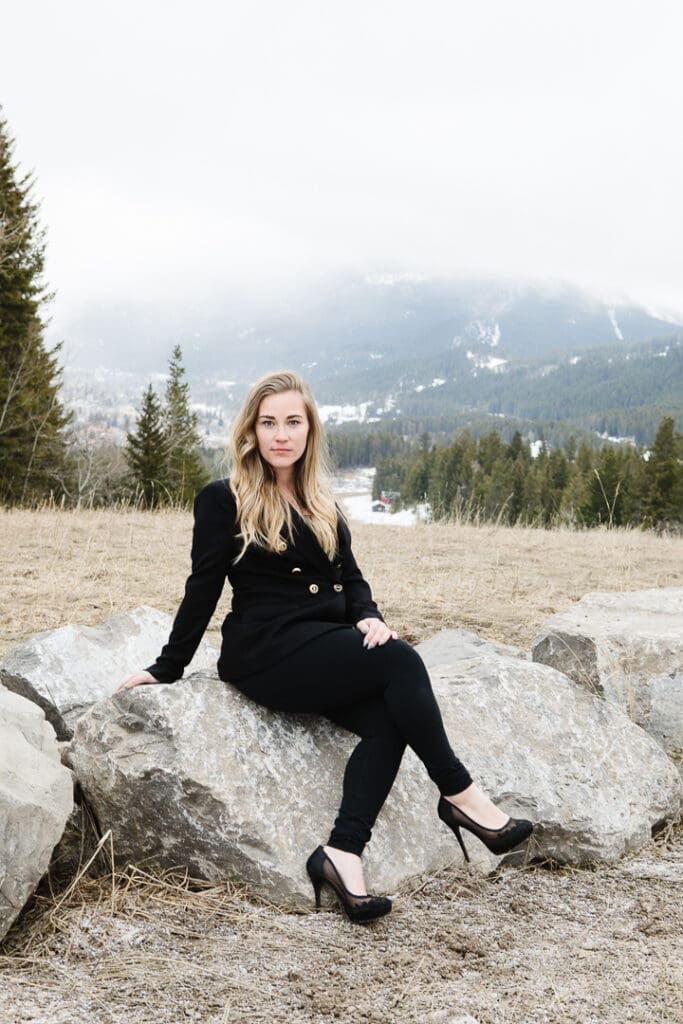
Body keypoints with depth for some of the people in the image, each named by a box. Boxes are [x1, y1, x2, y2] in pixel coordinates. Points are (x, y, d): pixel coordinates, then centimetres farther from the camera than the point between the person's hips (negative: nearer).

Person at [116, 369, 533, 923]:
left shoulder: (322, 505, 19)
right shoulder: (224, 500, 1)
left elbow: (351, 578, 16)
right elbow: (203, 590, 2)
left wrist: (369, 617, -5)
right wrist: (166, 669, 1)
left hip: (329, 646, 6)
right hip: (269, 653, -6)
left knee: (388, 720, -24)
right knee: (401, 661, -25)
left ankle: (343, 854, -29)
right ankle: (461, 795, -16)